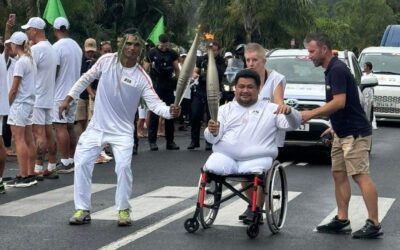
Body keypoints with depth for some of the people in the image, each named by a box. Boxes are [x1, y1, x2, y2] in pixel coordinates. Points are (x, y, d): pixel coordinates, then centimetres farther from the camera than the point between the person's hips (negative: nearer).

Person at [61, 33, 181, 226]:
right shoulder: (106, 60, -6)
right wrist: (69, 98, 7)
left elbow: (154, 103, -18)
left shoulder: (141, 77, -13)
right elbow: (86, 78, 7)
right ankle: (82, 210, 10)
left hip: (122, 130, -2)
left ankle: (123, 210, 2)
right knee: (81, 163, -2)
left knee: (123, 166, -17)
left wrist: (169, 111, -38)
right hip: (97, 126, 2)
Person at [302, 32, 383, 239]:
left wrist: (311, 114, -20)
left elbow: (339, 102, -24)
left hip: (355, 133, -11)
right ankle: (342, 220, 15)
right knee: (339, 175, 11)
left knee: (360, 175, -12)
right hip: (342, 134, 11)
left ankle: (374, 224, -11)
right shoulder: (332, 70, 14)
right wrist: (335, 127, 23)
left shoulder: (337, 69, -17)